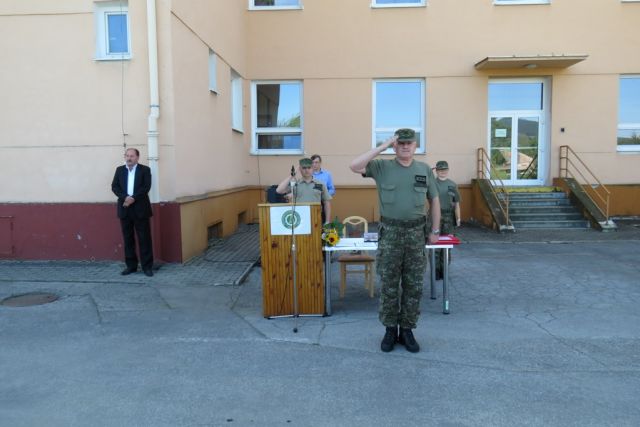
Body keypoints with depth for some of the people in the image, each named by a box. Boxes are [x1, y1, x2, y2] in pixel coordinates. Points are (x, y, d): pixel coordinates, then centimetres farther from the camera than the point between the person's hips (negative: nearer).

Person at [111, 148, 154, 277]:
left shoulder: (145, 169, 2)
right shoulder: (119, 170, 11)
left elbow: (146, 187, -8)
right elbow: (114, 186, 3)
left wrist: (133, 198, -17)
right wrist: (124, 197, -13)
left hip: (140, 208, -3)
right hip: (124, 208, 3)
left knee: (144, 238, -2)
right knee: (128, 238, 7)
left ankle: (147, 266, 4)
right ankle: (131, 265, 15)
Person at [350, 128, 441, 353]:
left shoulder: (425, 169, 6)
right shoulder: (382, 167, -2)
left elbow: (434, 200, 12)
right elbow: (355, 166, -18)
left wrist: (435, 230, 9)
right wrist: (383, 146, -15)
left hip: (416, 233, 2)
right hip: (390, 233, -2)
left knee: (413, 286, 8)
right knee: (389, 286, 6)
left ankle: (407, 330, 21)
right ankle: (390, 330, 21)